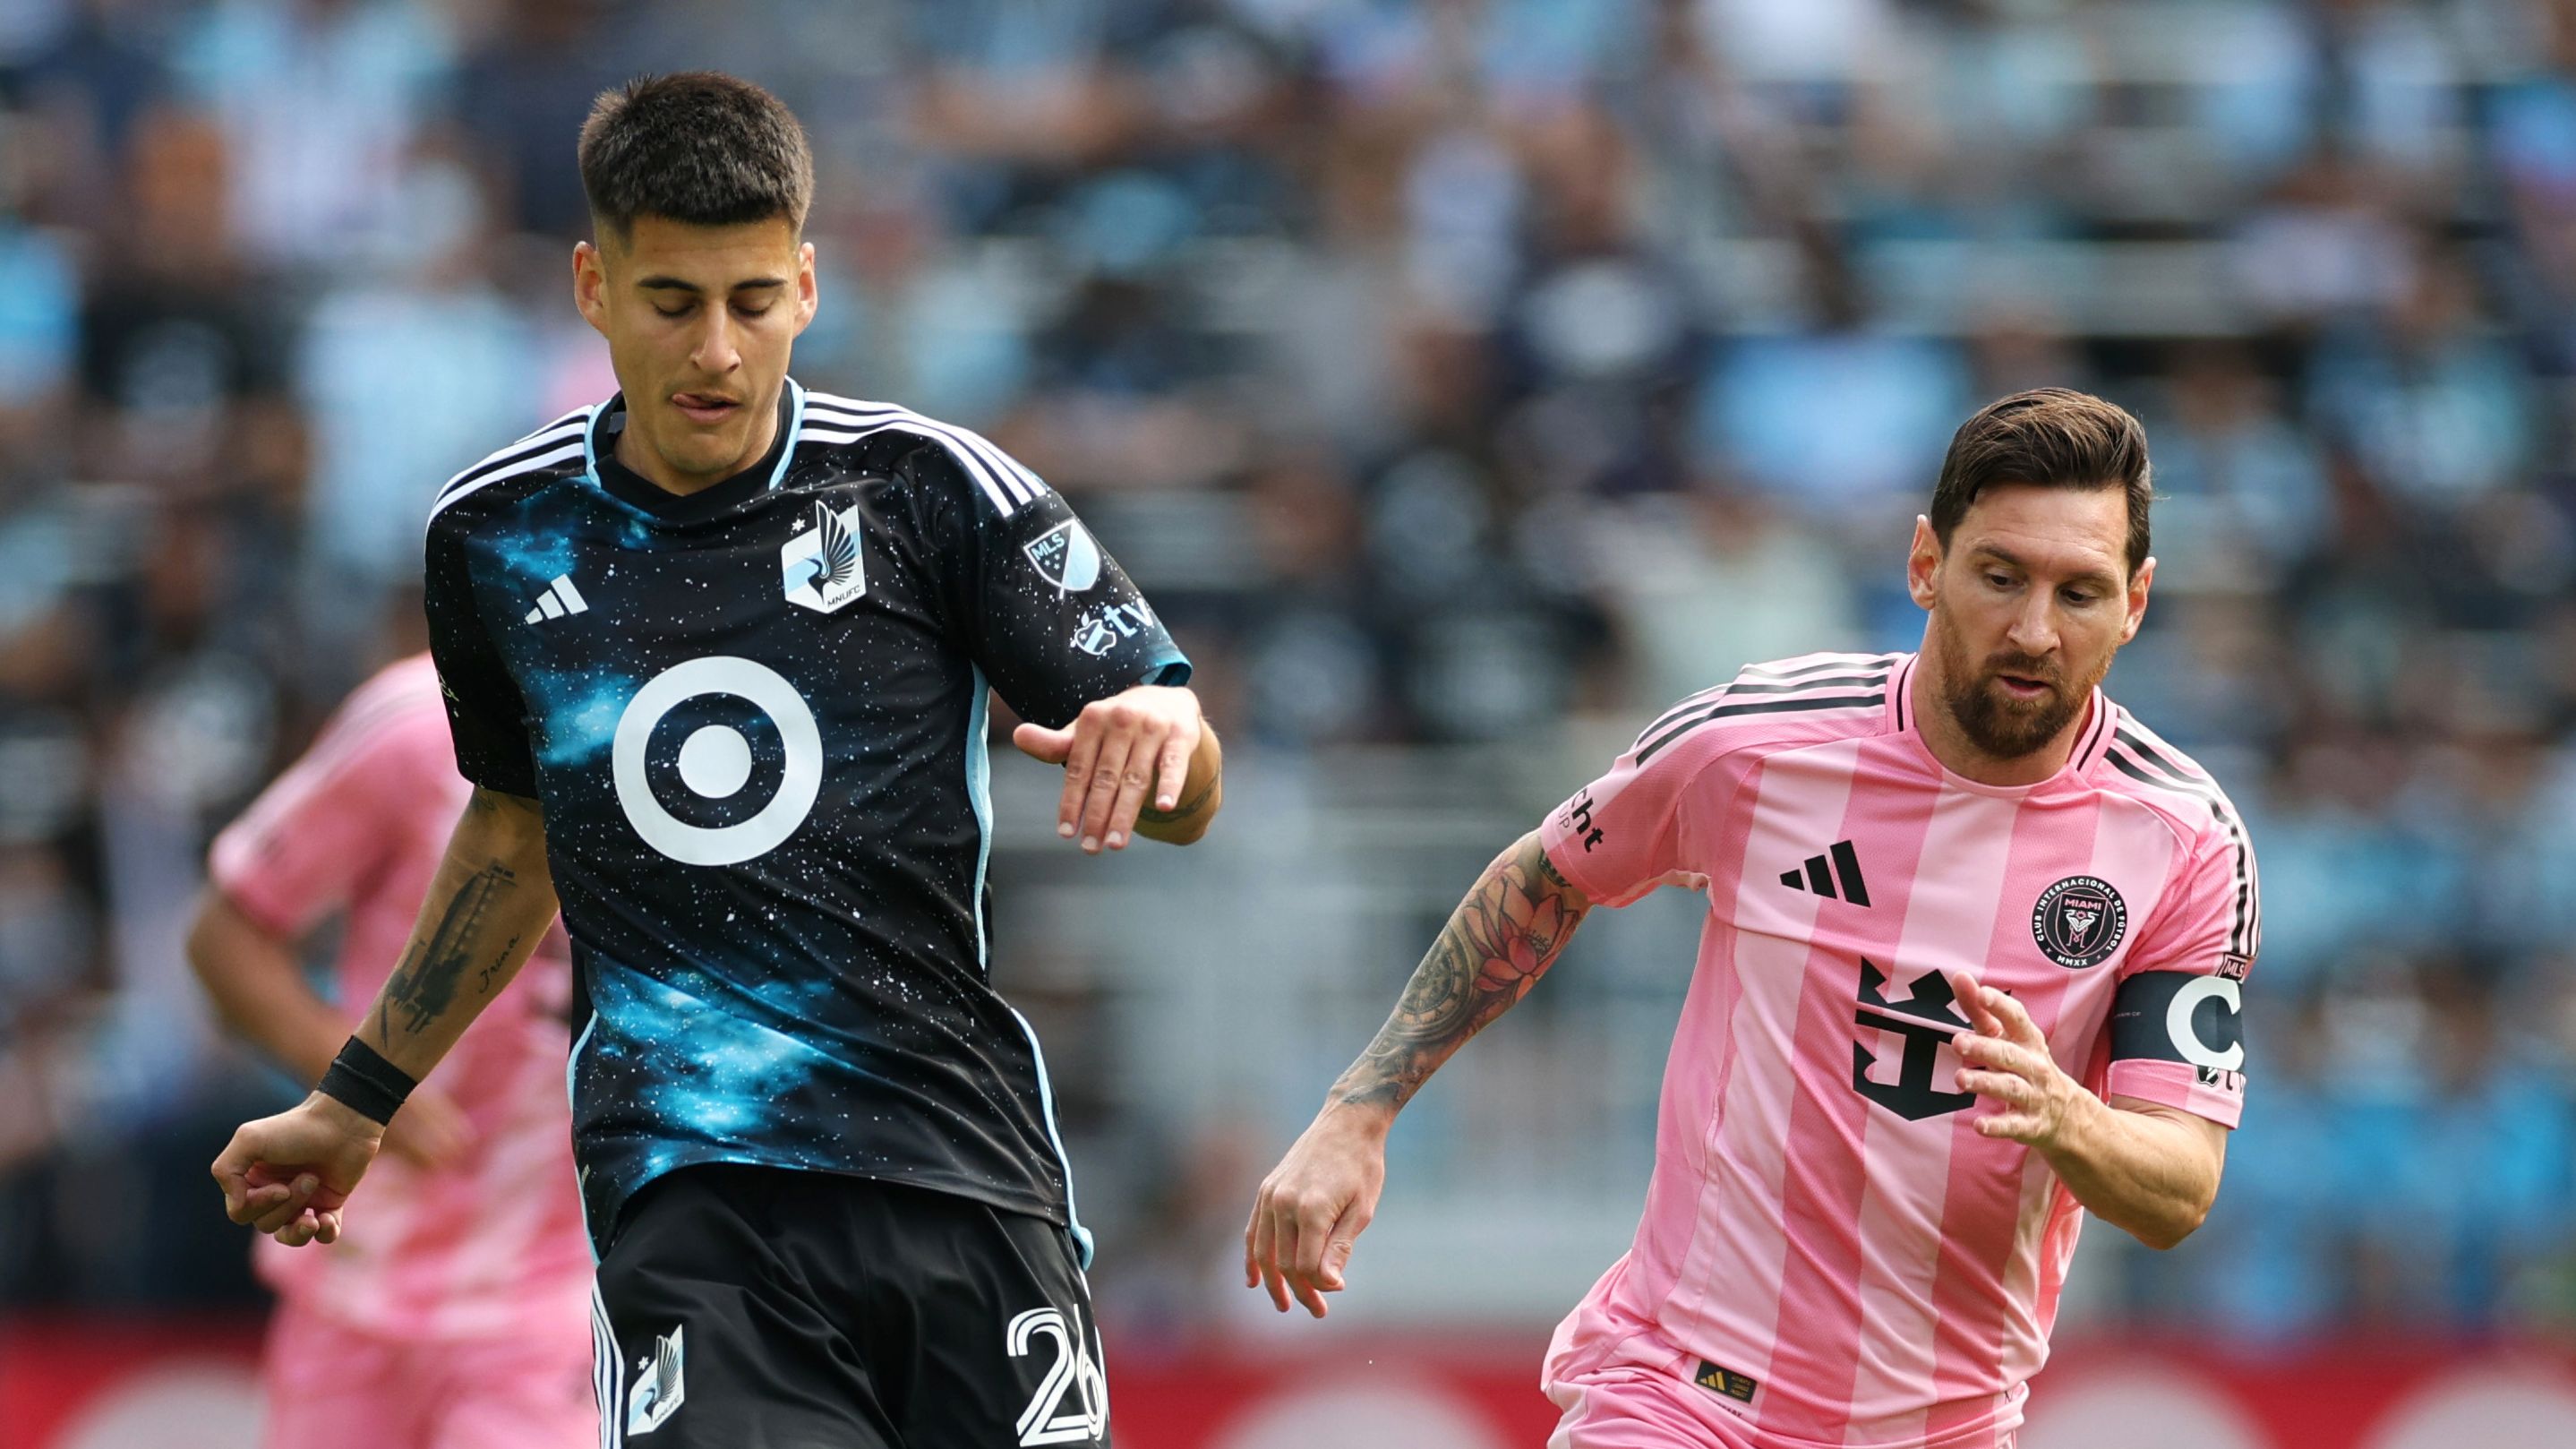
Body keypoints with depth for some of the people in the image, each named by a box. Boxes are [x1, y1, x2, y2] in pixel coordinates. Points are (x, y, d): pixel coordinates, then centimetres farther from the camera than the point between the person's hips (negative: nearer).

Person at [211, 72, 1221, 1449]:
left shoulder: (930, 487, 0)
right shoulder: (493, 534, 10)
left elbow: (1185, 807, 1)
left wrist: (1160, 726, -22)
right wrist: (355, 1102, 33)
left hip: (958, 1164, 0)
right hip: (684, 1190, 0)